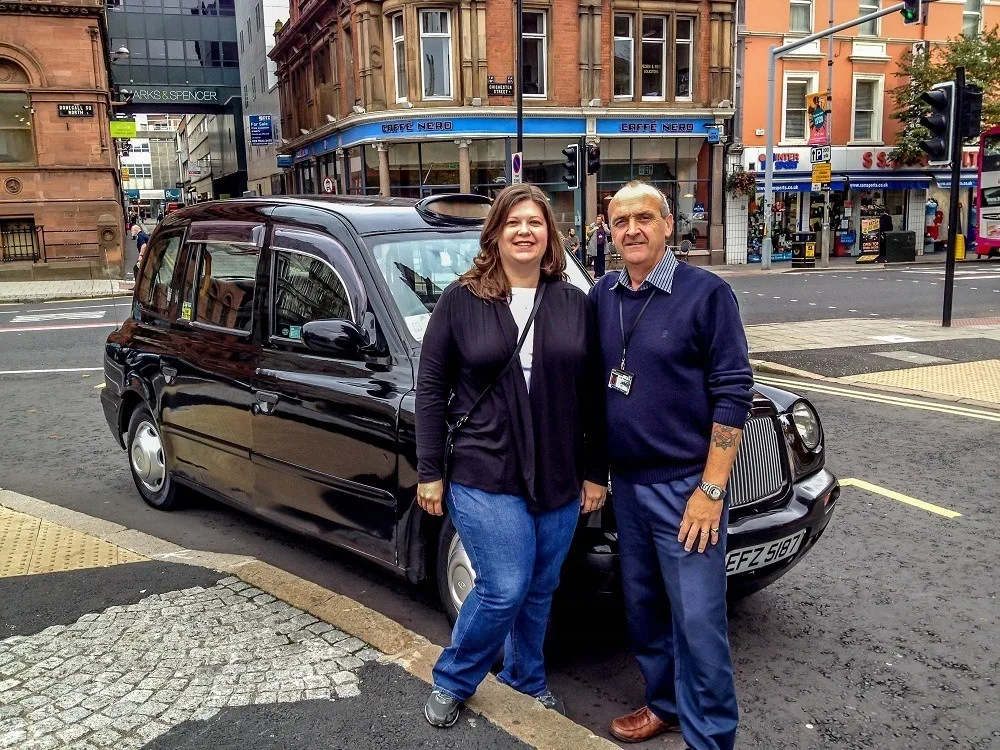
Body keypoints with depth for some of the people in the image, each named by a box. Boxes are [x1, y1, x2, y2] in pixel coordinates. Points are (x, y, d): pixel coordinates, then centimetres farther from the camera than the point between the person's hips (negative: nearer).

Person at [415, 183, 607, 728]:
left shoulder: (575, 304, 4)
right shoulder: (460, 301, -3)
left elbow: (592, 394, 7)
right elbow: (430, 389, -1)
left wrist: (595, 472, 5)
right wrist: (429, 472, -3)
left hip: (559, 480, 4)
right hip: (483, 477, -3)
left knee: (539, 591, 15)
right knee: (504, 590, -5)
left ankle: (527, 680, 40)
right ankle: (451, 683, 22)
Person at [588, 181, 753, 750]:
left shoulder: (706, 293, -10)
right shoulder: (601, 298, 7)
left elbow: (733, 393, -12)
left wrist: (711, 489, -15)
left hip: (685, 486, -6)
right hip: (626, 483, 6)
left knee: (698, 619, -1)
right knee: (643, 606, 18)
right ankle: (665, 704, 37)